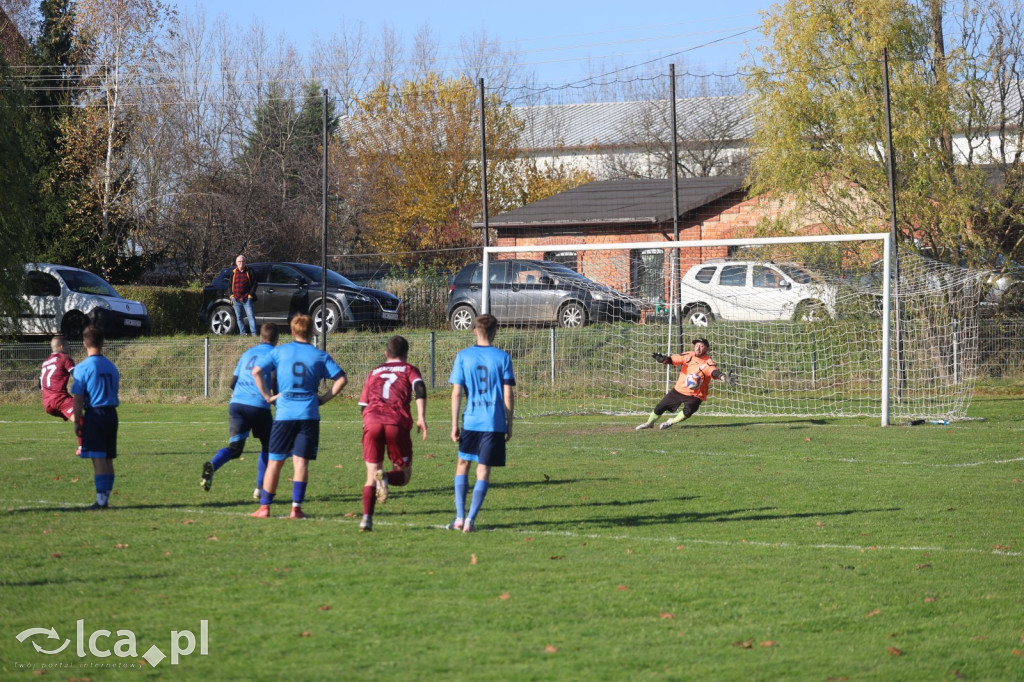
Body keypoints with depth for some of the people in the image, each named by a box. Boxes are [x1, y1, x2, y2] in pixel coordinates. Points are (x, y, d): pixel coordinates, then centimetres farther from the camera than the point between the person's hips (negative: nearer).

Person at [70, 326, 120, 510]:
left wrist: (77, 422, -4)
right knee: (108, 459, 11)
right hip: (111, 414, 6)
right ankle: (106, 497, 15)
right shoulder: (111, 367, 9)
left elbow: (78, 399, -10)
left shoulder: (83, 368, -10)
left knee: (98, 459, -5)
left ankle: (101, 499, -6)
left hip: (94, 414, -6)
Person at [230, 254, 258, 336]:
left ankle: (254, 333, -12)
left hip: (247, 298, -3)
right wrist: (231, 295, 6)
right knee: (238, 317, 5)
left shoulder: (249, 271, 3)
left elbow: (254, 284, 3)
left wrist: (250, 294, -6)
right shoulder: (233, 272, 11)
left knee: (251, 316, -10)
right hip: (236, 299, 3)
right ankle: (242, 333, 11)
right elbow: (230, 285, 18)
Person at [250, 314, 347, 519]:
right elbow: (341, 378, 1)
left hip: (284, 413, 0)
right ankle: (296, 507, -7)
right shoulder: (319, 355, 6)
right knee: (301, 461, 1)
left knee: (274, 462, 7)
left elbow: (257, 371, -3)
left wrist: (267, 396, 3)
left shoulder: (280, 352, 6)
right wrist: (325, 398, 6)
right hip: (309, 414, 0)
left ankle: (264, 507, 8)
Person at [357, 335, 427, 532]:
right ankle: (386, 477, -24)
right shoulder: (409, 370, 19)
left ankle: (366, 517, -10)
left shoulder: (374, 372, 28)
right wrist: (421, 418, -9)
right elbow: (419, 388, -2)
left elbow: (363, 404, 24)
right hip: (398, 424, -2)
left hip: (372, 422, 2)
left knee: (371, 475, 9)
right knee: (404, 474, 10)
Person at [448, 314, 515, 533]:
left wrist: (454, 424, 2)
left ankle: (460, 517, 10)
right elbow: (508, 394, -2)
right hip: (495, 423, -1)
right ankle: (470, 520, -2)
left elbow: (456, 393, -3)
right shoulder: (502, 357, -1)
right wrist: (509, 424, 7)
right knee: (483, 470, 4)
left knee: (462, 465, 17)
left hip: (470, 421, 1)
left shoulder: (463, 356, 0)